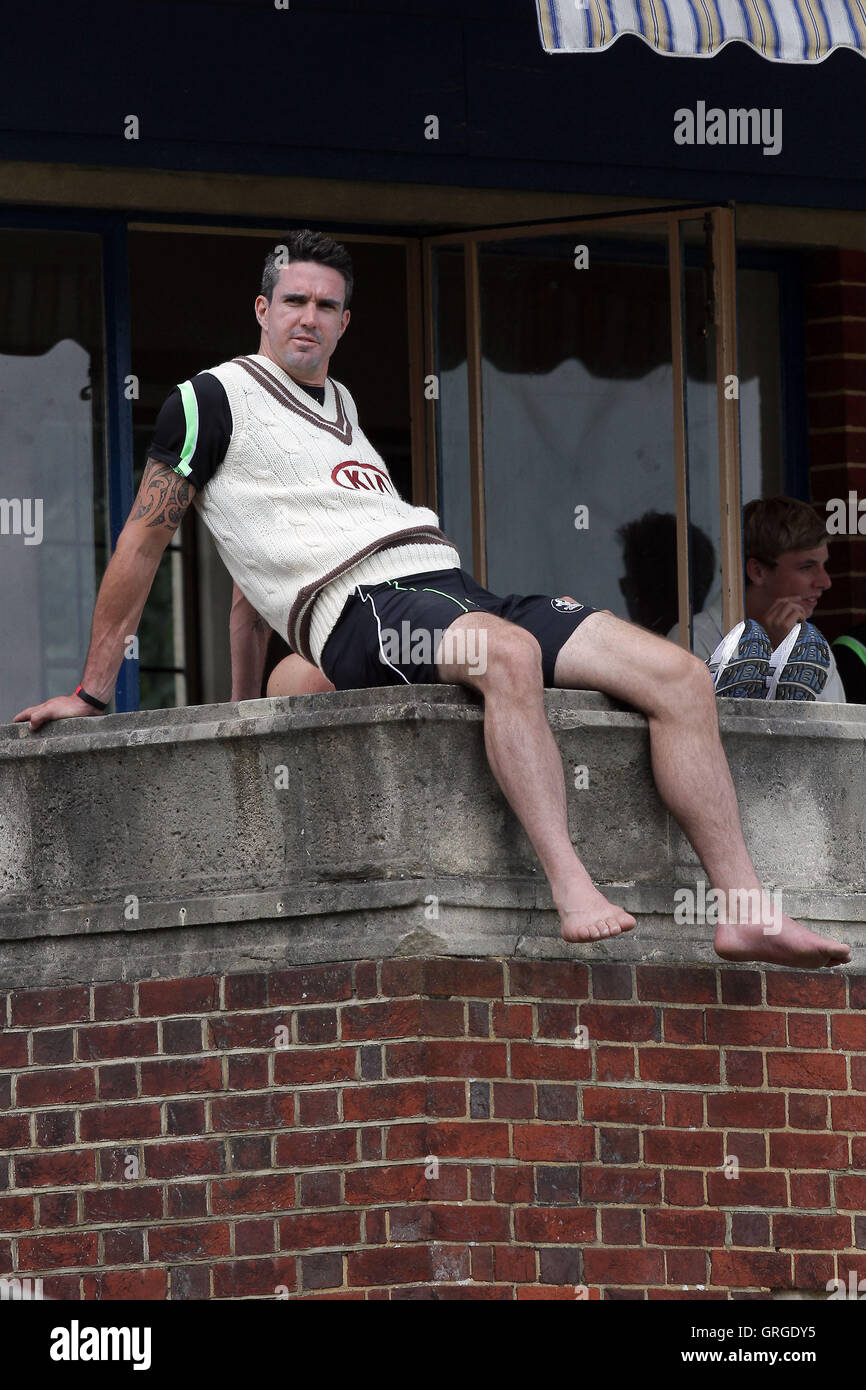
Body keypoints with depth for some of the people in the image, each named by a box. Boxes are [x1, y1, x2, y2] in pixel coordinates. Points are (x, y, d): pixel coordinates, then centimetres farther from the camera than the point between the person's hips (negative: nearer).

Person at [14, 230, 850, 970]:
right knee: (507, 653, -42)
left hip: (456, 591, 8)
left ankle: (743, 910, -19)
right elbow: (143, 540, 8)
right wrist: (92, 693, 6)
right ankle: (572, 891, -53)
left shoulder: (339, 404, 30)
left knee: (678, 676, -12)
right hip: (360, 609, -8)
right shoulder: (214, 400, 8)